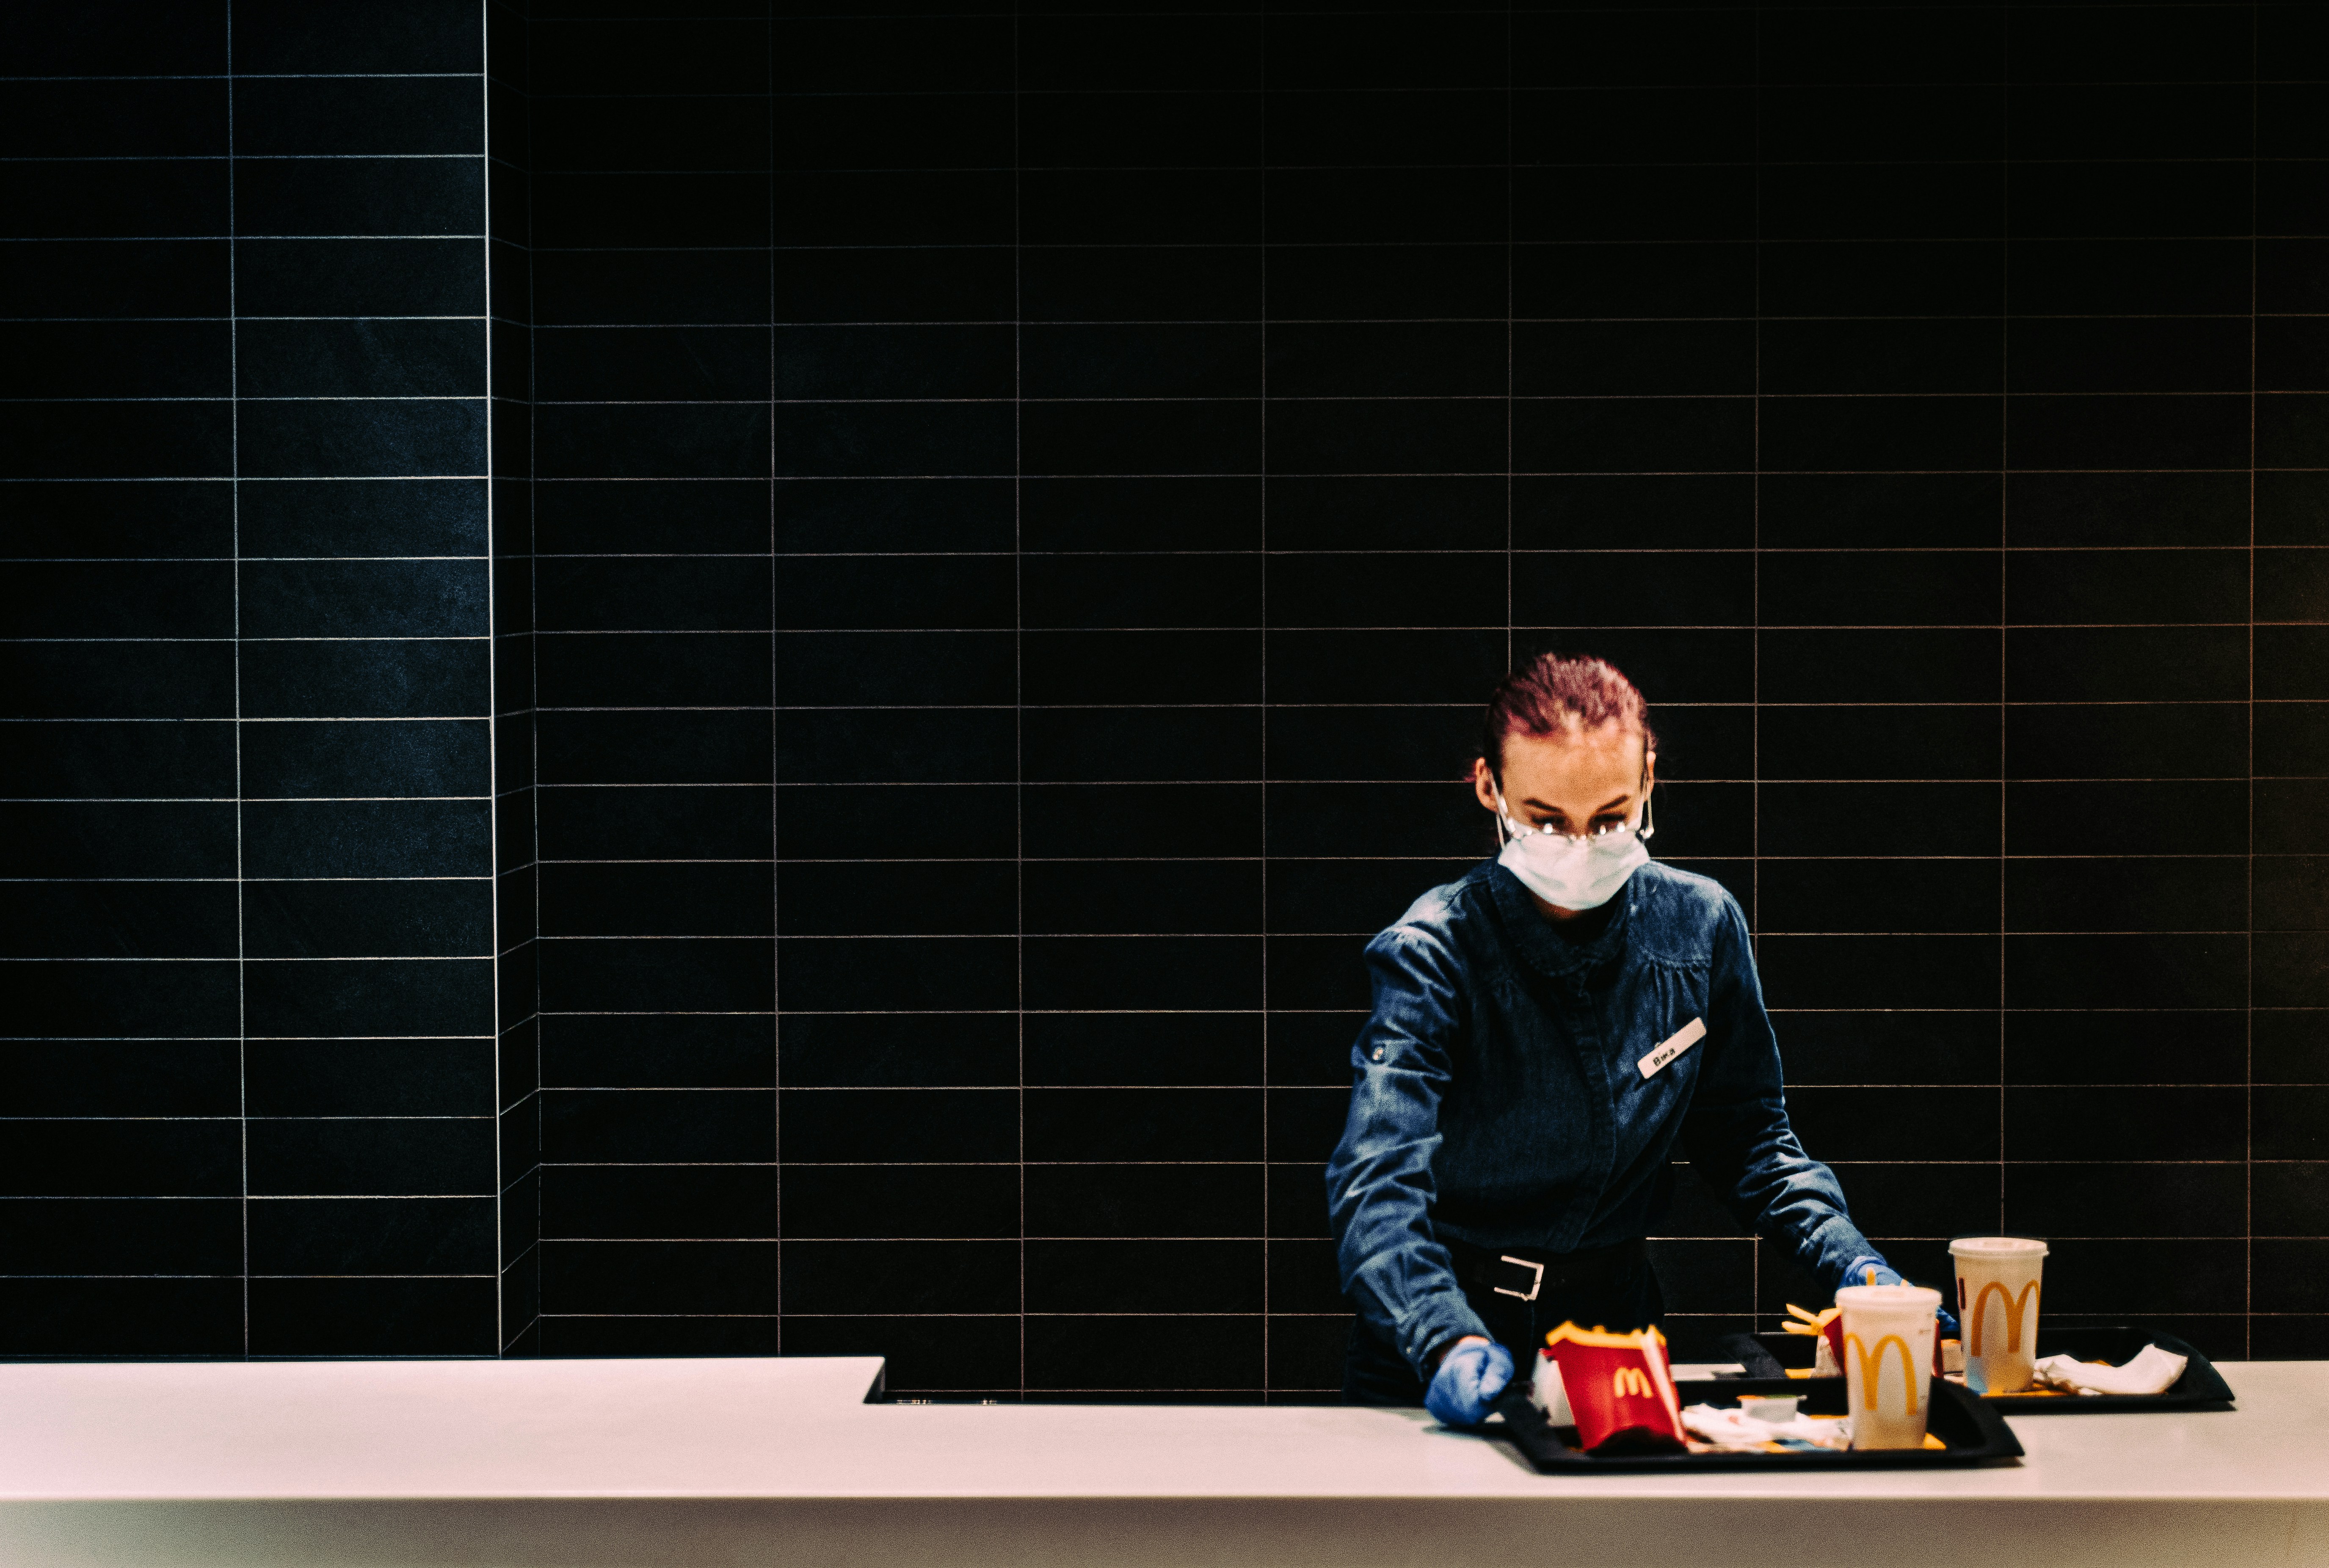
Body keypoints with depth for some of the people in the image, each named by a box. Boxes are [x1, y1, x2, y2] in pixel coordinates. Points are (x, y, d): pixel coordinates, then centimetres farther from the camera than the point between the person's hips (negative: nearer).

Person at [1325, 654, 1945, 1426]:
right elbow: (1379, 1180, -25)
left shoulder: (1702, 926, -2)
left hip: (1615, 1314, 2)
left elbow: (1748, 1139, 10)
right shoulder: (1435, 950, -15)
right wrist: (1448, 1341, -41)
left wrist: (1853, 1262, -6)